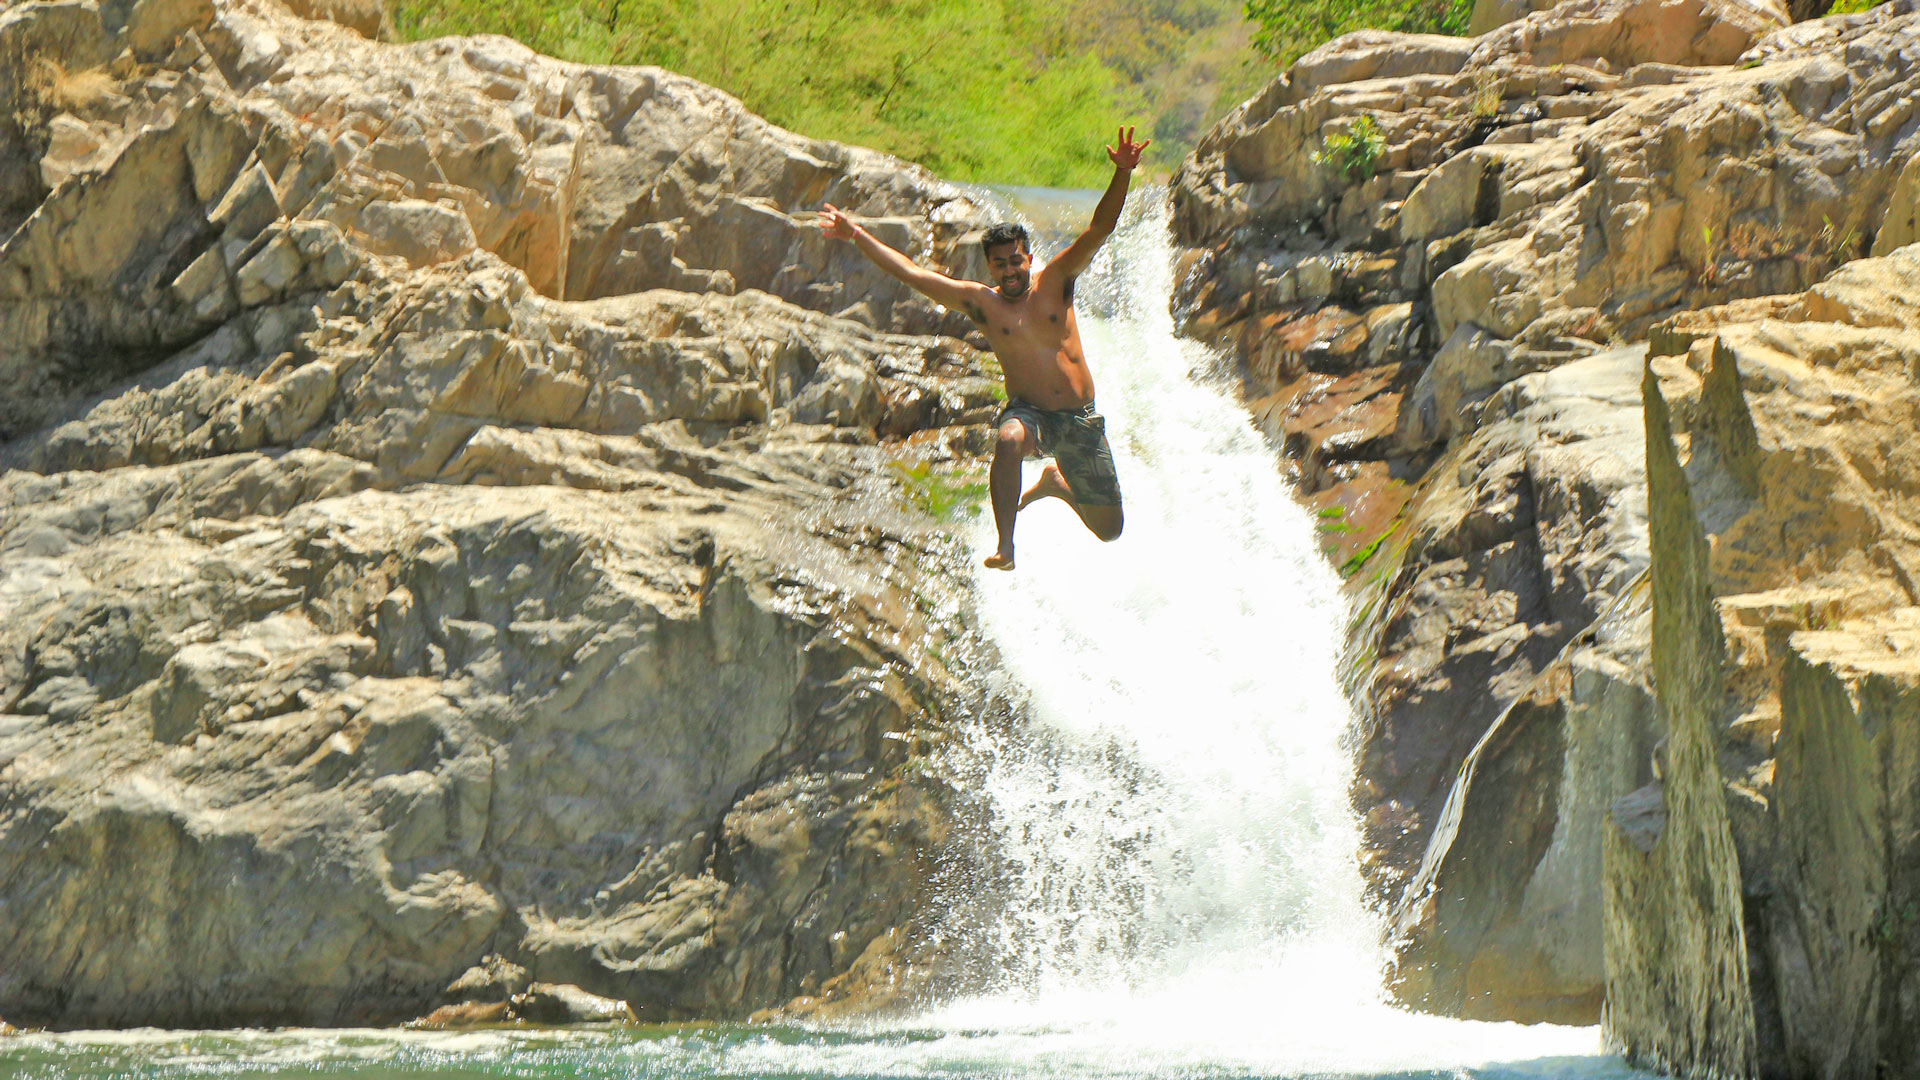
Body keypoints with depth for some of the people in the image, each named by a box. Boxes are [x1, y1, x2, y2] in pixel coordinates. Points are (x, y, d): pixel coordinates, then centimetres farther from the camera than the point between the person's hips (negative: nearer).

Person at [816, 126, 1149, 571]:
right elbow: (912, 273, 0)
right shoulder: (980, 301, 0)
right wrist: (858, 237, -3)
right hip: (1028, 411, -2)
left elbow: (1099, 229, -9)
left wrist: (1122, 175, -24)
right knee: (1009, 441, -41)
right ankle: (1005, 545, -40)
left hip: (1080, 418, 2)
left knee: (1108, 529, 8)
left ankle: (1055, 484, 40)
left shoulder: (1054, 282, 0)